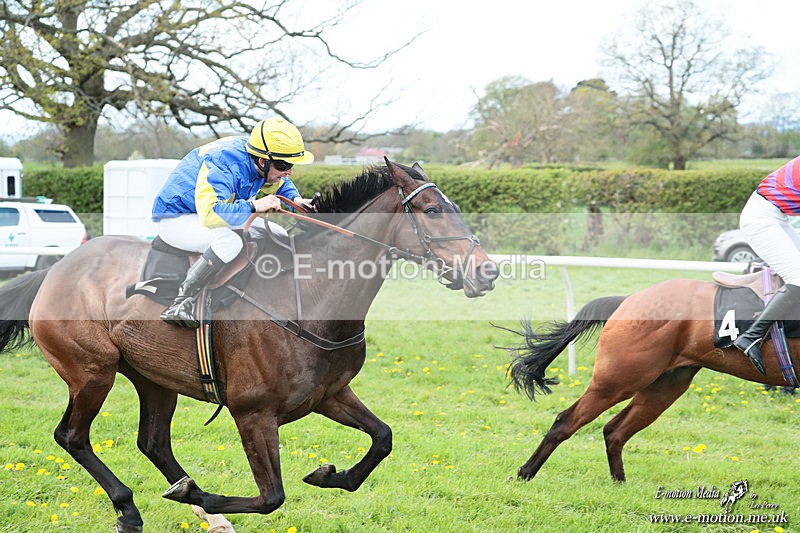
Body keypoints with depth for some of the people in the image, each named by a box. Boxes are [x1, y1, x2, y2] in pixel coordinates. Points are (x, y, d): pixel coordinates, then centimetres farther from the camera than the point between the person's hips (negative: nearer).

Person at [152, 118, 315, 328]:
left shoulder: (259, 161, -7)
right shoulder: (223, 166, -34)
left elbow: (280, 183, 16)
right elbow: (209, 213, -47)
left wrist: (296, 199, -5)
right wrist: (253, 206, -41)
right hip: (175, 220, -9)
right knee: (229, 241, -37)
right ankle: (180, 305, -33)